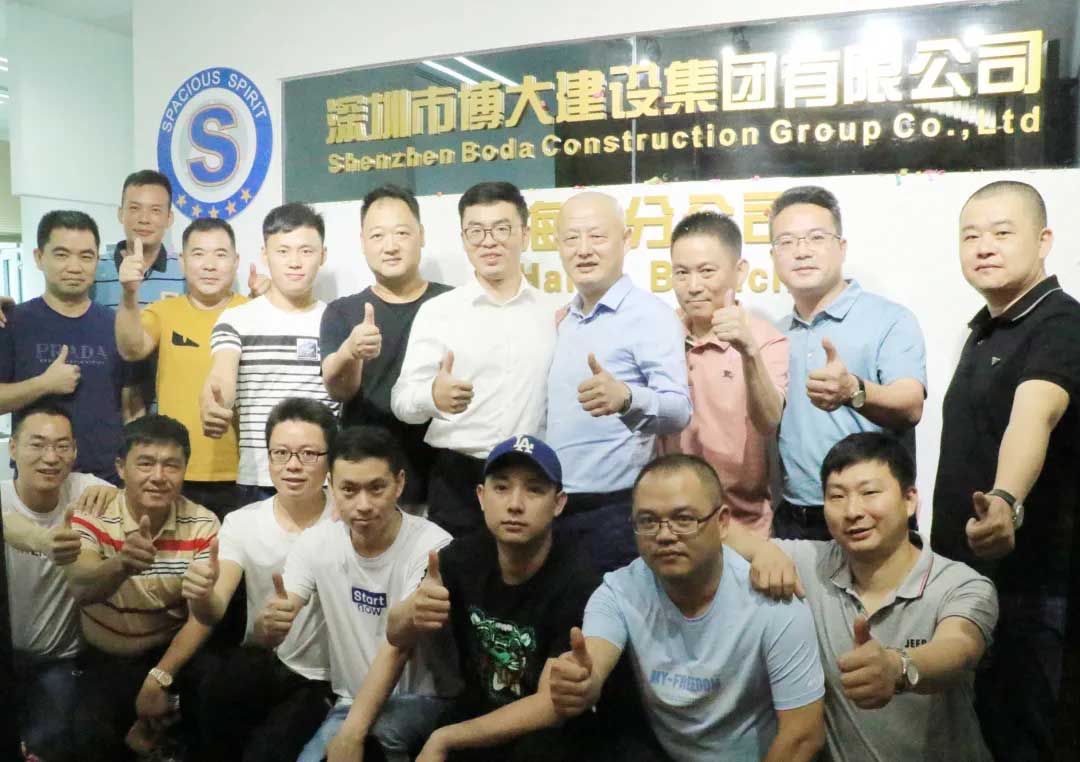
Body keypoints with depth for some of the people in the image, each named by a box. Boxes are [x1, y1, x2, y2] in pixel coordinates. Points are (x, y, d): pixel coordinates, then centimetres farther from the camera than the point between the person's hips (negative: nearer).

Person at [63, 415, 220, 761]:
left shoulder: (203, 525, -8)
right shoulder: (91, 516, -13)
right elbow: (81, 589, -33)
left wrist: (160, 677, -21)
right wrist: (122, 564, -56)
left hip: (174, 651, 1)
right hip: (106, 659, -1)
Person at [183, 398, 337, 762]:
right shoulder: (242, 523, -1)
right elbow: (215, 613, -12)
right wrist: (202, 596, -35)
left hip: (325, 678, -3)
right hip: (263, 665, 3)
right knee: (214, 693, -26)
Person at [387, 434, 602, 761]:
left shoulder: (577, 584, -22)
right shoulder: (464, 556, -7)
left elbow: (553, 705, -20)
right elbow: (396, 636, -7)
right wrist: (414, 613, -30)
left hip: (547, 731, -4)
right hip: (476, 712, 5)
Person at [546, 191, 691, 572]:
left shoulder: (651, 315, -11)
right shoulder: (564, 321, 11)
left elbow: (678, 411, -23)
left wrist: (625, 398, -42)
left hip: (616, 512, -7)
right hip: (555, 510, 7)